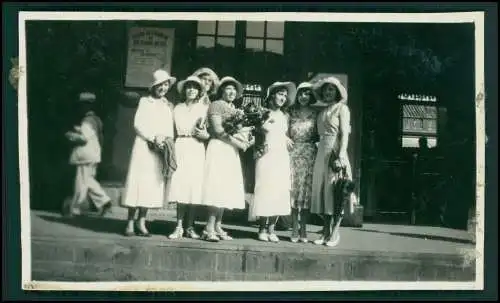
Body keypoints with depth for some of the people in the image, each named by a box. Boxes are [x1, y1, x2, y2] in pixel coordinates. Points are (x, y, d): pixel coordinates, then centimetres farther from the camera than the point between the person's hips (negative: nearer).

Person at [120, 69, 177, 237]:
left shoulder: (168, 105, 17)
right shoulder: (145, 101, 6)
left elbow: (170, 129, 15)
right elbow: (138, 124, -3)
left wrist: (167, 140, -4)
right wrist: (153, 138, -13)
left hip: (162, 149, 4)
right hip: (144, 146, -4)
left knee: (152, 184, 0)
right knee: (138, 183, -7)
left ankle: (141, 221, 3)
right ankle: (130, 222, -6)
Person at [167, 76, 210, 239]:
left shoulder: (204, 108, 9)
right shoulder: (178, 108, 15)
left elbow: (210, 131, 7)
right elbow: (173, 129, 10)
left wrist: (204, 134, -14)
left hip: (196, 148, -1)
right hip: (180, 146, 1)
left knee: (194, 186, -6)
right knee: (180, 185, -6)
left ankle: (190, 227, 1)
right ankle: (179, 227, -4)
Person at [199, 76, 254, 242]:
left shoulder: (234, 109, 21)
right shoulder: (216, 105, -3)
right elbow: (218, 129, -12)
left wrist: (246, 141, 0)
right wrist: (238, 143, -12)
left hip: (232, 150, 8)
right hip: (219, 148, -8)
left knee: (226, 189, 4)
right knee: (218, 186, -12)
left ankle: (217, 226, 7)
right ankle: (209, 228, -11)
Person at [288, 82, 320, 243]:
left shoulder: (315, 113, 6)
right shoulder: (292, 112, 9)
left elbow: (319, 135, 7)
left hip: (309, 154, -1)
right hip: (293, 153, 1)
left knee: (307, 190, -1)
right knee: (293, 189, -3)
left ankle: (303, 229, 5)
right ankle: (294, 229, 3)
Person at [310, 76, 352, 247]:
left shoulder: (342, 108, 1)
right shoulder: (322, 112, 19)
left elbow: (344, 133, -8)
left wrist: (341, 155, -18)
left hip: (335, 150, -6)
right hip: (322, 151, 7)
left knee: (335, 190, -7)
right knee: (321, 190, 4)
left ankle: (335, 233, -3)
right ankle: (326, 231, 10)